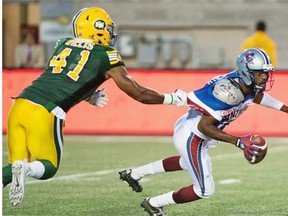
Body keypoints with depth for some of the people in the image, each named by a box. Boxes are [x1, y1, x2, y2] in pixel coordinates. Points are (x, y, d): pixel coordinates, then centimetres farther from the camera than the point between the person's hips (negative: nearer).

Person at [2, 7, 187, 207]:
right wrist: (173, 99, 24)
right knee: (48, 168, 13)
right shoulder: (107, 57, 7)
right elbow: (139, 93, 11)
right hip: (44, 113, -5)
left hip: (21, 104, 5)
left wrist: (90, 98, 36)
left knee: (18, 164, 15)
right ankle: (26, 170, -20)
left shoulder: (63, 45, 22)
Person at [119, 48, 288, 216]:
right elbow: (204, 126, -33)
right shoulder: (229, 91, -34)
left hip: (189, 129, 10)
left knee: (188, 162, 39)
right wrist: (239, 142, -37)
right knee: (205, 190, 1)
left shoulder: (248, 85, -7)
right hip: (191, 138, -10)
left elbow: (257, 95, 20)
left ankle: (134, 174, 51)